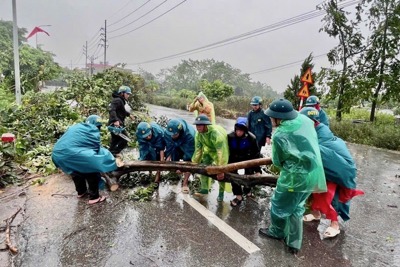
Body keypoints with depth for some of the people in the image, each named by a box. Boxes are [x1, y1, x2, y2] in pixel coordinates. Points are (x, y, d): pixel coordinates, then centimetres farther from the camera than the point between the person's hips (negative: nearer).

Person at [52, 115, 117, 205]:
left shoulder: (75, 127, 27)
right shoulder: (93, 131, 5)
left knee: (77, 171, 30)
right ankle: (94, 197, 13)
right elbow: (96, 148, 3)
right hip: (71, 155, -9)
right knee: (92, 173, 5)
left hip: (58, 154, 9)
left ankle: (81, 192, 45)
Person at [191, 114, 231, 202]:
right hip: (209, 150, 6)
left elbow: (221, 153, -42)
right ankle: (204, 189, 15)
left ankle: (221, 192, 12)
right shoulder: (198, 134, -18)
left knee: (221, 174, -7)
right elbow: (198, 150, -8)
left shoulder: (216, 133, -41)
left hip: (222, 150, -6)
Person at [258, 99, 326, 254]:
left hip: (295, 177, -7)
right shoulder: (304, 119, -3)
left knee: (279, 205, 18)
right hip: (313, 174, 7)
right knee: (296, 208, 22)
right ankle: (294, 243, 32)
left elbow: (277, 162, -5)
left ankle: (277, 232, 42)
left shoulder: (279, 135, -22)